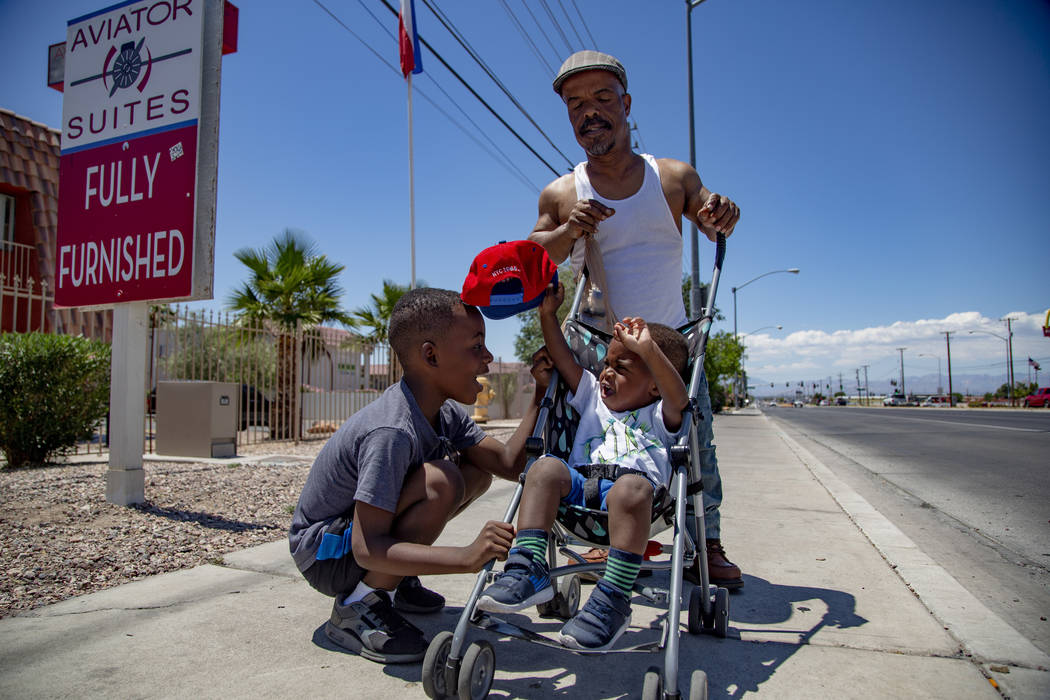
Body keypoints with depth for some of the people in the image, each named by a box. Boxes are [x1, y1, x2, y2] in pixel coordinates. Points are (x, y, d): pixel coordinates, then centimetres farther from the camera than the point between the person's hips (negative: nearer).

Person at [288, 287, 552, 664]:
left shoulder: (445, 414, -5)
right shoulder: (391, 432, -32)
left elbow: (509, 463, -7)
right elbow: (366, 549, -34)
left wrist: (543, 393, -11)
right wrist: (467, 557, -43)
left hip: (373, 533, 9)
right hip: (322, 553, -9)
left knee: (477, 469, 2)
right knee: (440, 482, -31)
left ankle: (397, 579, 12)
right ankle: (358, 607, -13)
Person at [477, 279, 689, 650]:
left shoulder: (661, 417, 16)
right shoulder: (594, 397, 31)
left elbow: (678, 396, -7)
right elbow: (565, 362, 23)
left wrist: (648, 349, -20)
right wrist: (548, 316, 15)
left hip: (633, 484, -4)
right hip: (581, 484, 4)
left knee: (631, 488, -38)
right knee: (546, 467, -26)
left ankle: (613, 598, -32)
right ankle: (529, 569, -28)